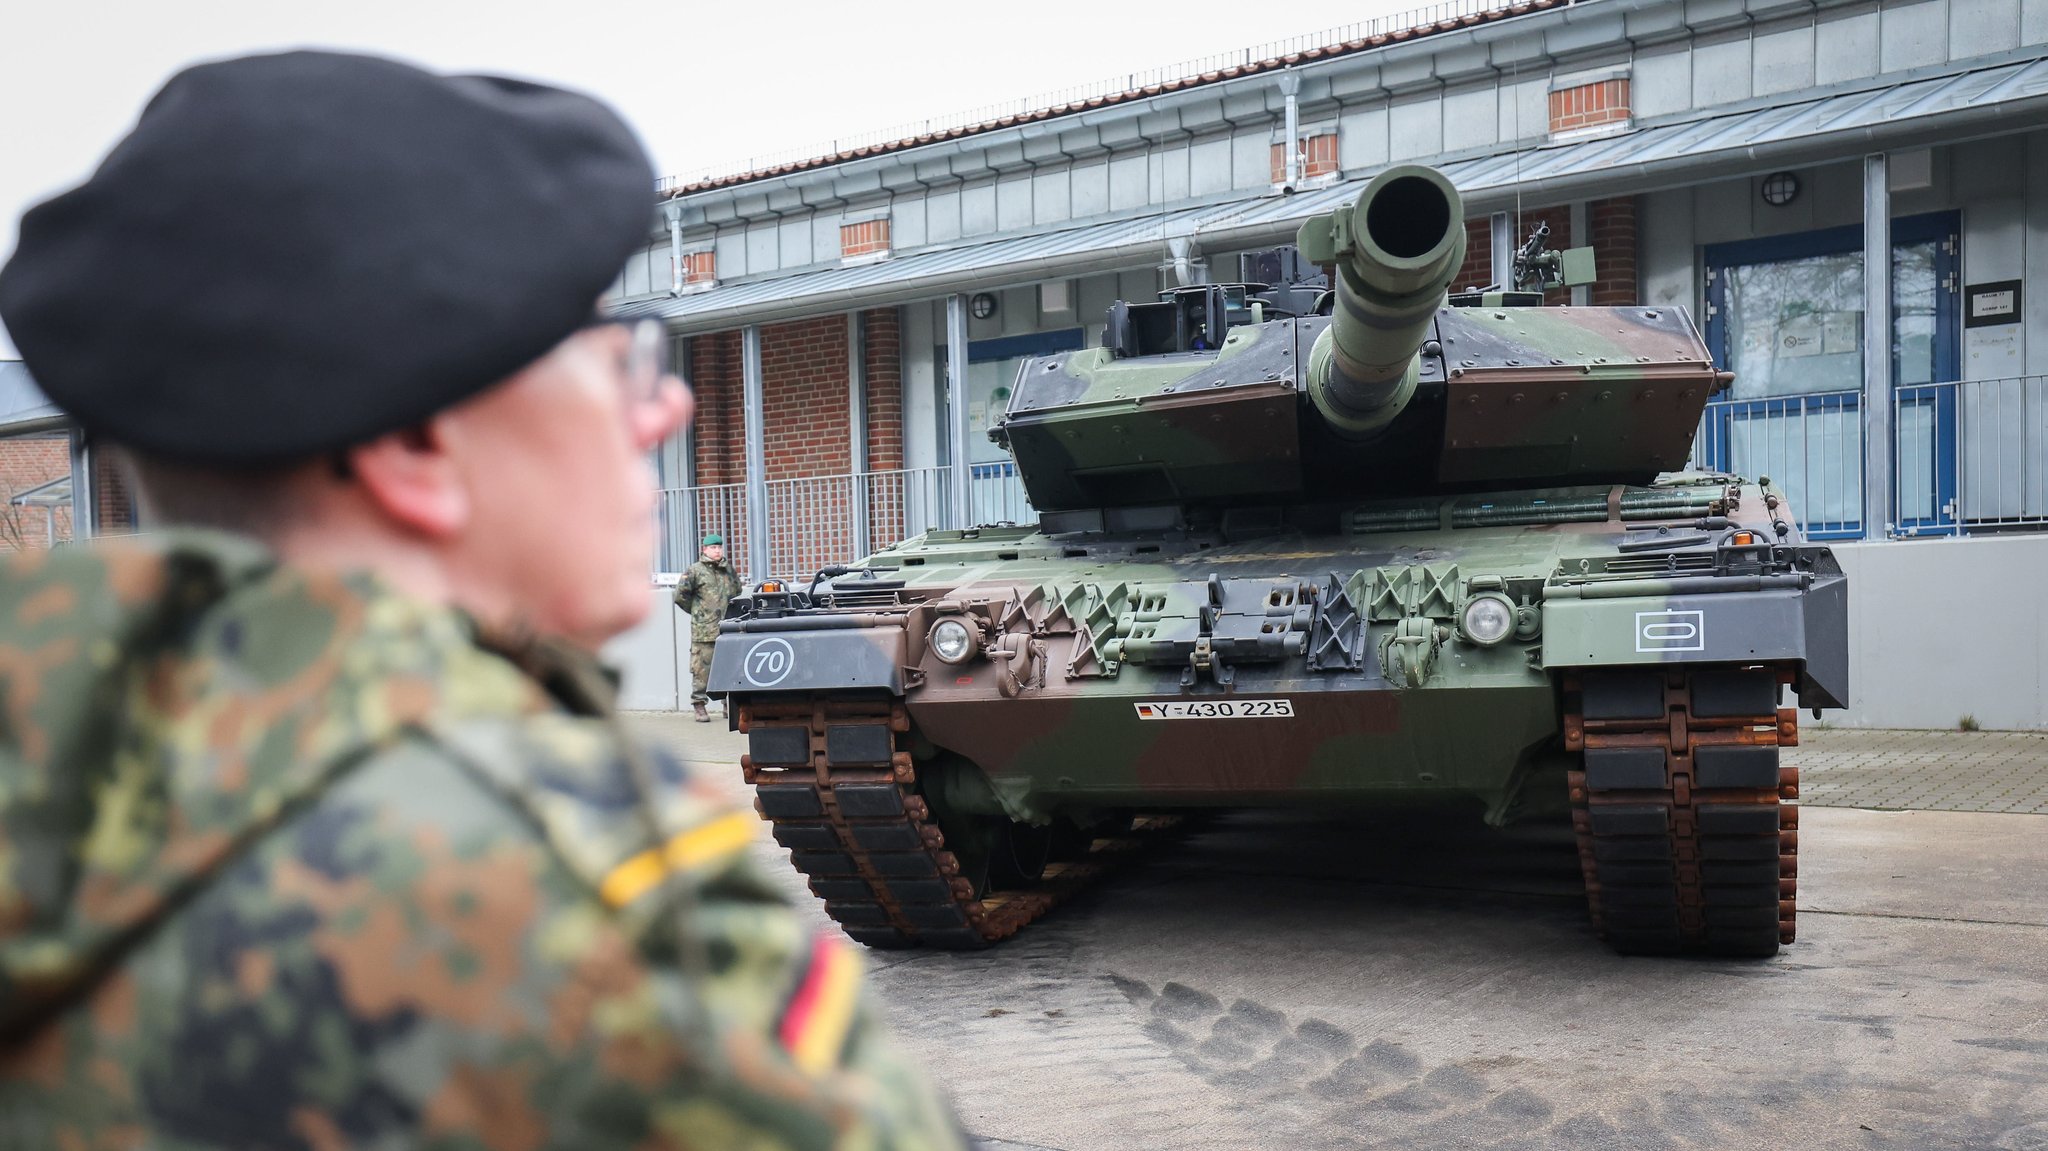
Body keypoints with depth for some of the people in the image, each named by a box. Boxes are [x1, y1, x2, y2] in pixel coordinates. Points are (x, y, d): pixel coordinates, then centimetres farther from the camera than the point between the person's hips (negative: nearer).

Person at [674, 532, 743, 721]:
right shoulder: (696, 570, -1)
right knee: (702, 669, -4)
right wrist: (697, 611, 5)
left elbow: (737, 591, 30)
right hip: (703, 630, -5)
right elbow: (680, 595, -3)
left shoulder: (729, 569, 15)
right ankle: (698, 705, 2)